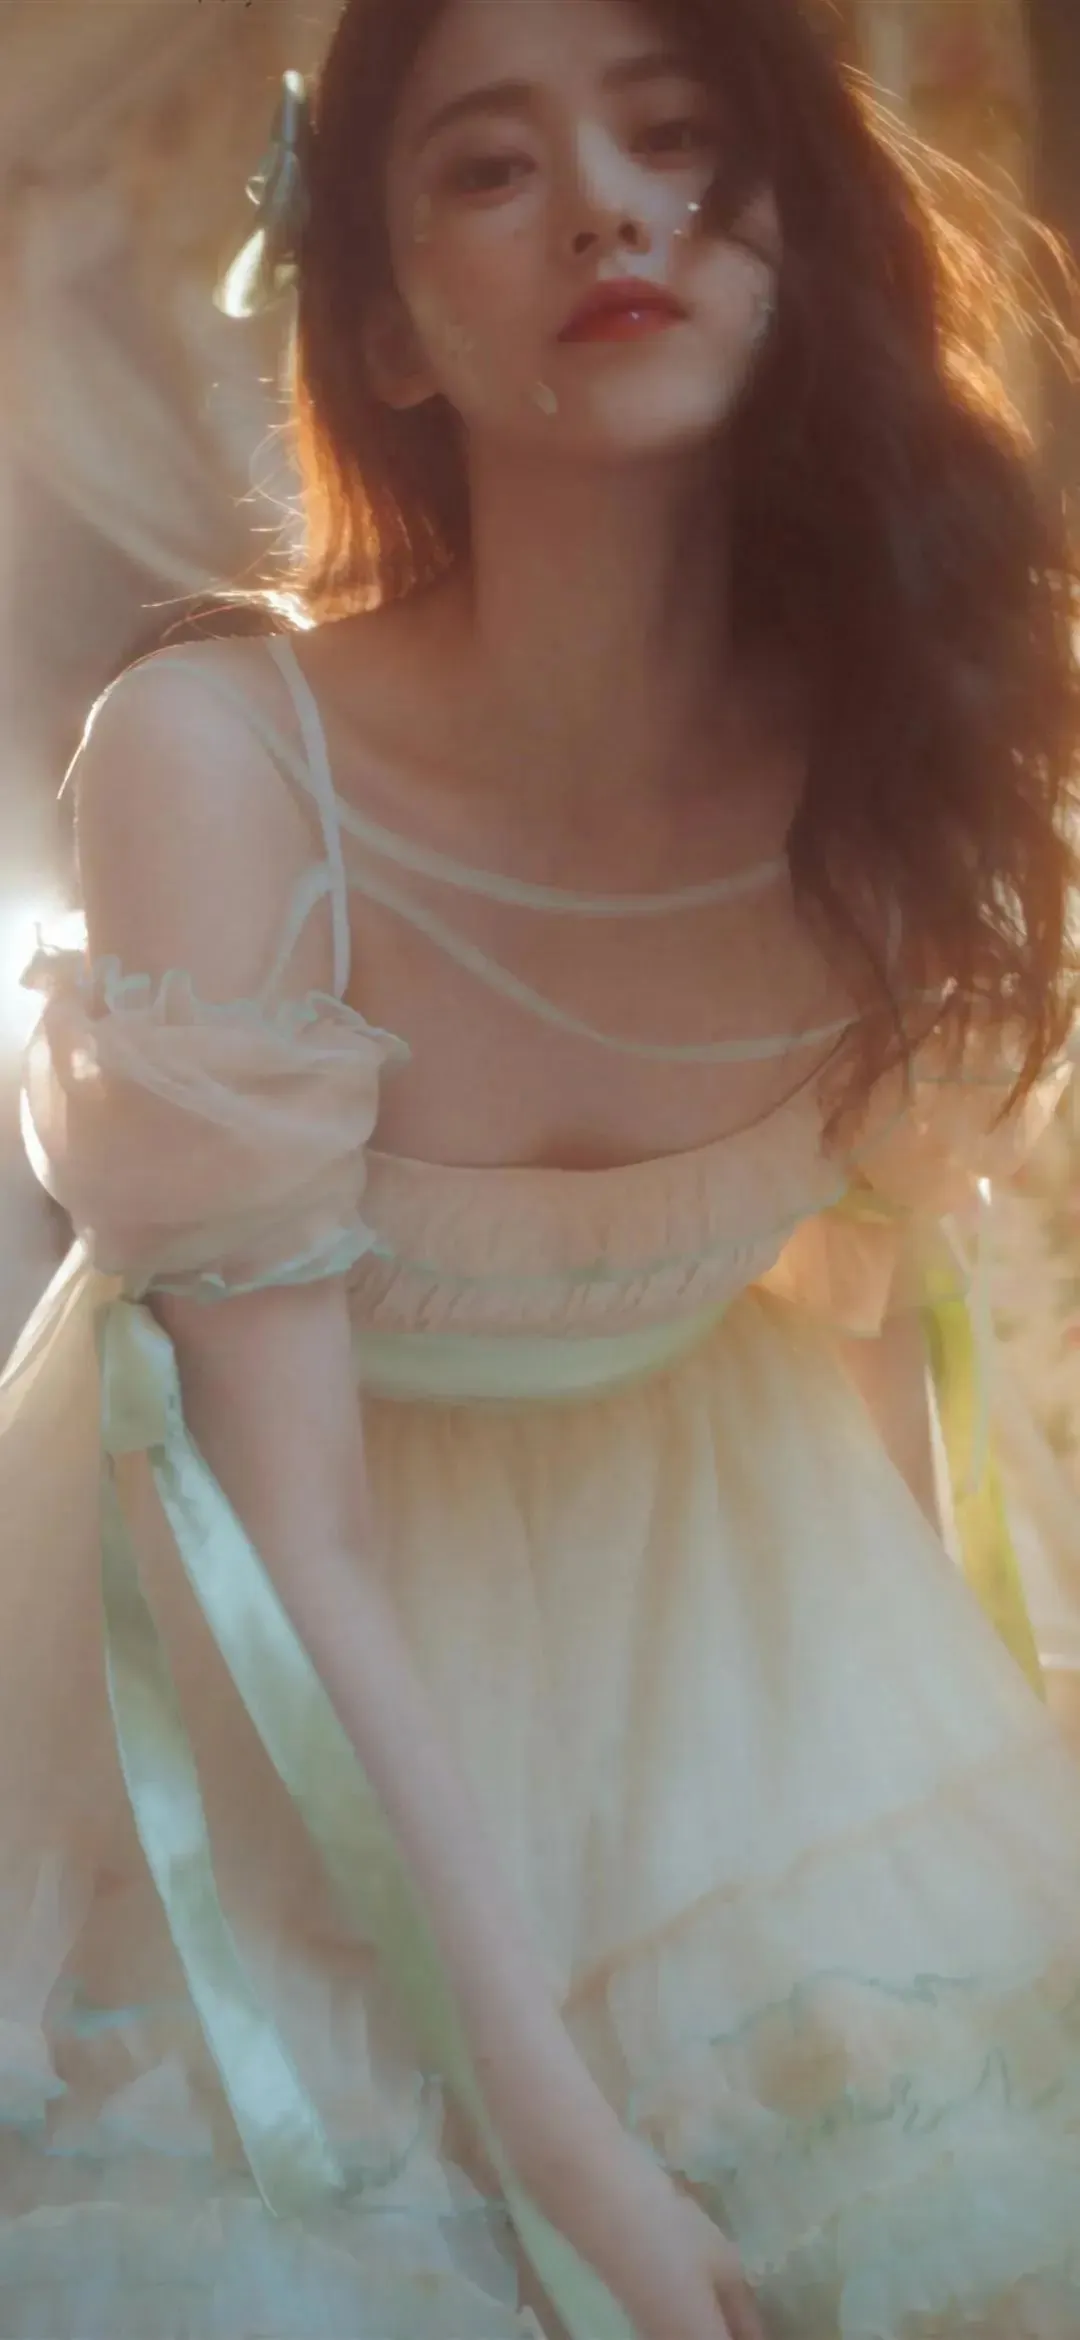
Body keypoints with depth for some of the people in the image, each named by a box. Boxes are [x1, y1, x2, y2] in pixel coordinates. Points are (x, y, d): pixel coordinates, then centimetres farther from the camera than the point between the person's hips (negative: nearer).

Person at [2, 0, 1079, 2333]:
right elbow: (290, 1542, -27)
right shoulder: (218, 762, -29)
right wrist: (563, 2137, -30)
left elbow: (875, 1270, 1)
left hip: (705, 1602, 4)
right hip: (274, 1709, -3)